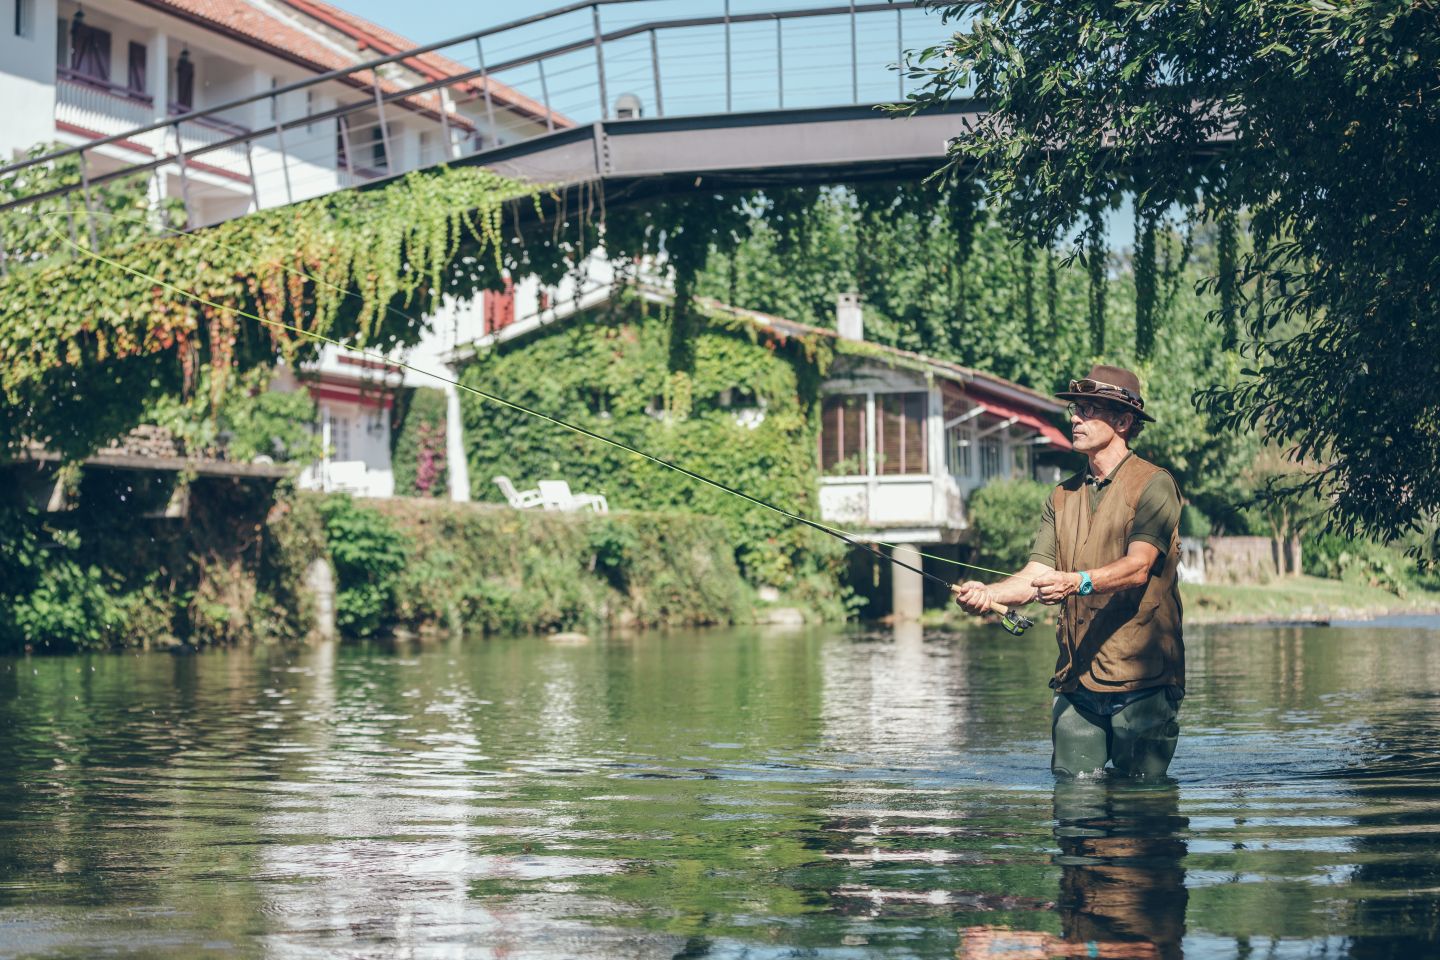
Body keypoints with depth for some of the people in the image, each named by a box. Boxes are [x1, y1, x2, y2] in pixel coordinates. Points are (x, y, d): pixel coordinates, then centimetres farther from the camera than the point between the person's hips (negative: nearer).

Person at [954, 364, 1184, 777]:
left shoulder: (1153, 485, -4)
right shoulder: (1064, 496, 16)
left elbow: (1138, 568, -19)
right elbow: (1037, 574, 7)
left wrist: (1079, 582, -37)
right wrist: (988, 594, -13)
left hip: (1140, 679, -5)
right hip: (1076, 680, 6)